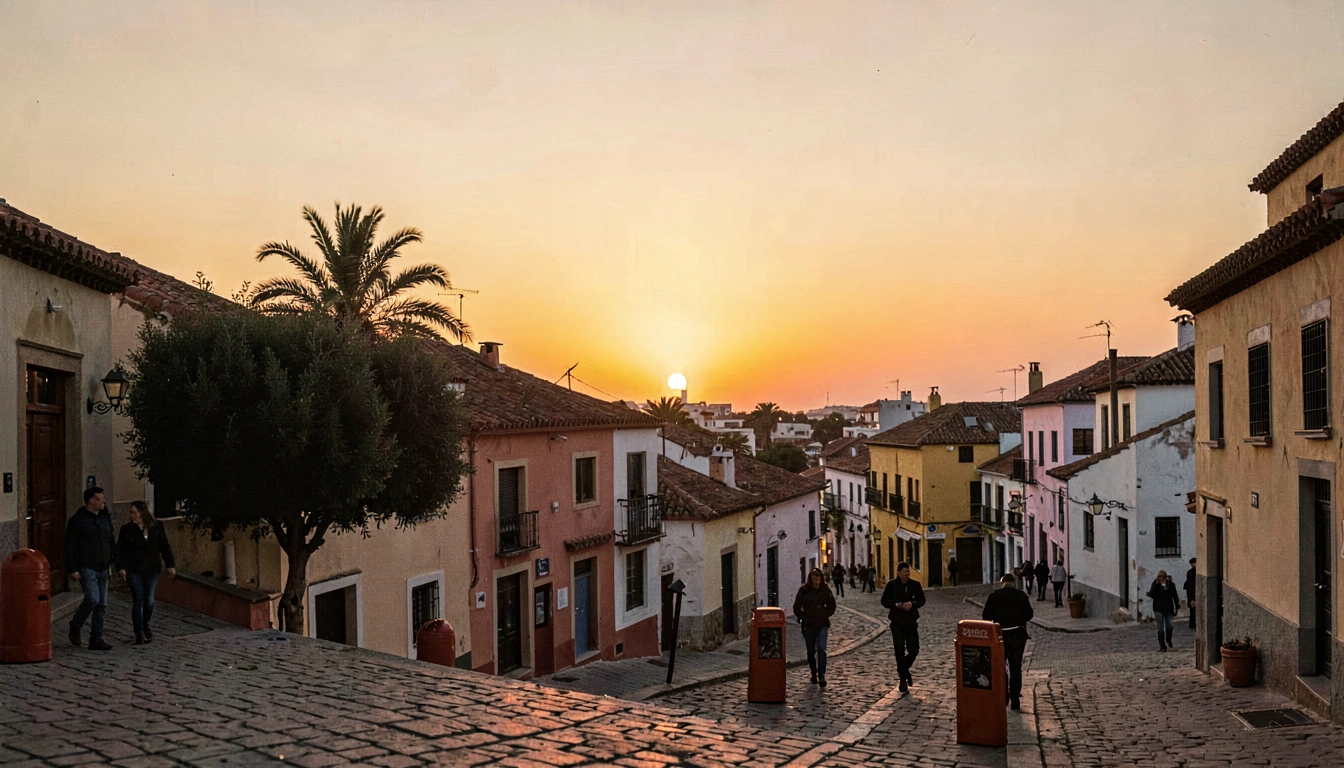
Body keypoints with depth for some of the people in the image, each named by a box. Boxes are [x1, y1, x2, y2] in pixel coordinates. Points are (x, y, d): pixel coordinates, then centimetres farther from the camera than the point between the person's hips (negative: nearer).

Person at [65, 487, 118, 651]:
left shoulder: (105, 518, 12)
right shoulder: (77, 520, -8)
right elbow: (70, 546, -9)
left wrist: (116, 561, 14)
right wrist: (73, 569, -14)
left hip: (103, 568, 7)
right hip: (87, 568, -7)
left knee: (102, 604, 5)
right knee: (92, 599, -18)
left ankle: (96, 639, 10)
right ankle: (75, 626, 8)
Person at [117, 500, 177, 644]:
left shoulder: (157, 527, 4)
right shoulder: (126, 529, 1)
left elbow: (164, 547, 8)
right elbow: (120, 550, 1)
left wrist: (171, 565, 4)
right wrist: (121, 568, -9)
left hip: (152, 569, 1)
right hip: (133, 570, -1)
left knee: (149, 600, 3)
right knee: (138, 600, -4)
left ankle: (145, 626, 29)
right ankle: (140, 633, 2)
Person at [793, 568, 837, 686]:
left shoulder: (825, 590, 1)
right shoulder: (803, 590, -3)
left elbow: (831, 606, 13)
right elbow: (797, 608, 4)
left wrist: (825, 614, 1)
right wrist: (803, 616, -5)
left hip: (822, 624, -1)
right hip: (808, 625, 1)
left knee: (821, 649, -14)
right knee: (811, 651, 10)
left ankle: (822, 676, -13)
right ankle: (814, 674, 26)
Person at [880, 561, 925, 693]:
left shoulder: (915, 585, 0)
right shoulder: (891, 585, -5)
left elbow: (922, 600, 7)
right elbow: (884, 601, -3)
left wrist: (912, 604, -14)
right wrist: (898, 605, -18)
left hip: (911, 622, 2)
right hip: (897, 623, -2)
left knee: (914, 650, 3)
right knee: (900, 652, 0)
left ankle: (904, 669, 32)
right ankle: (903, 679, 12)